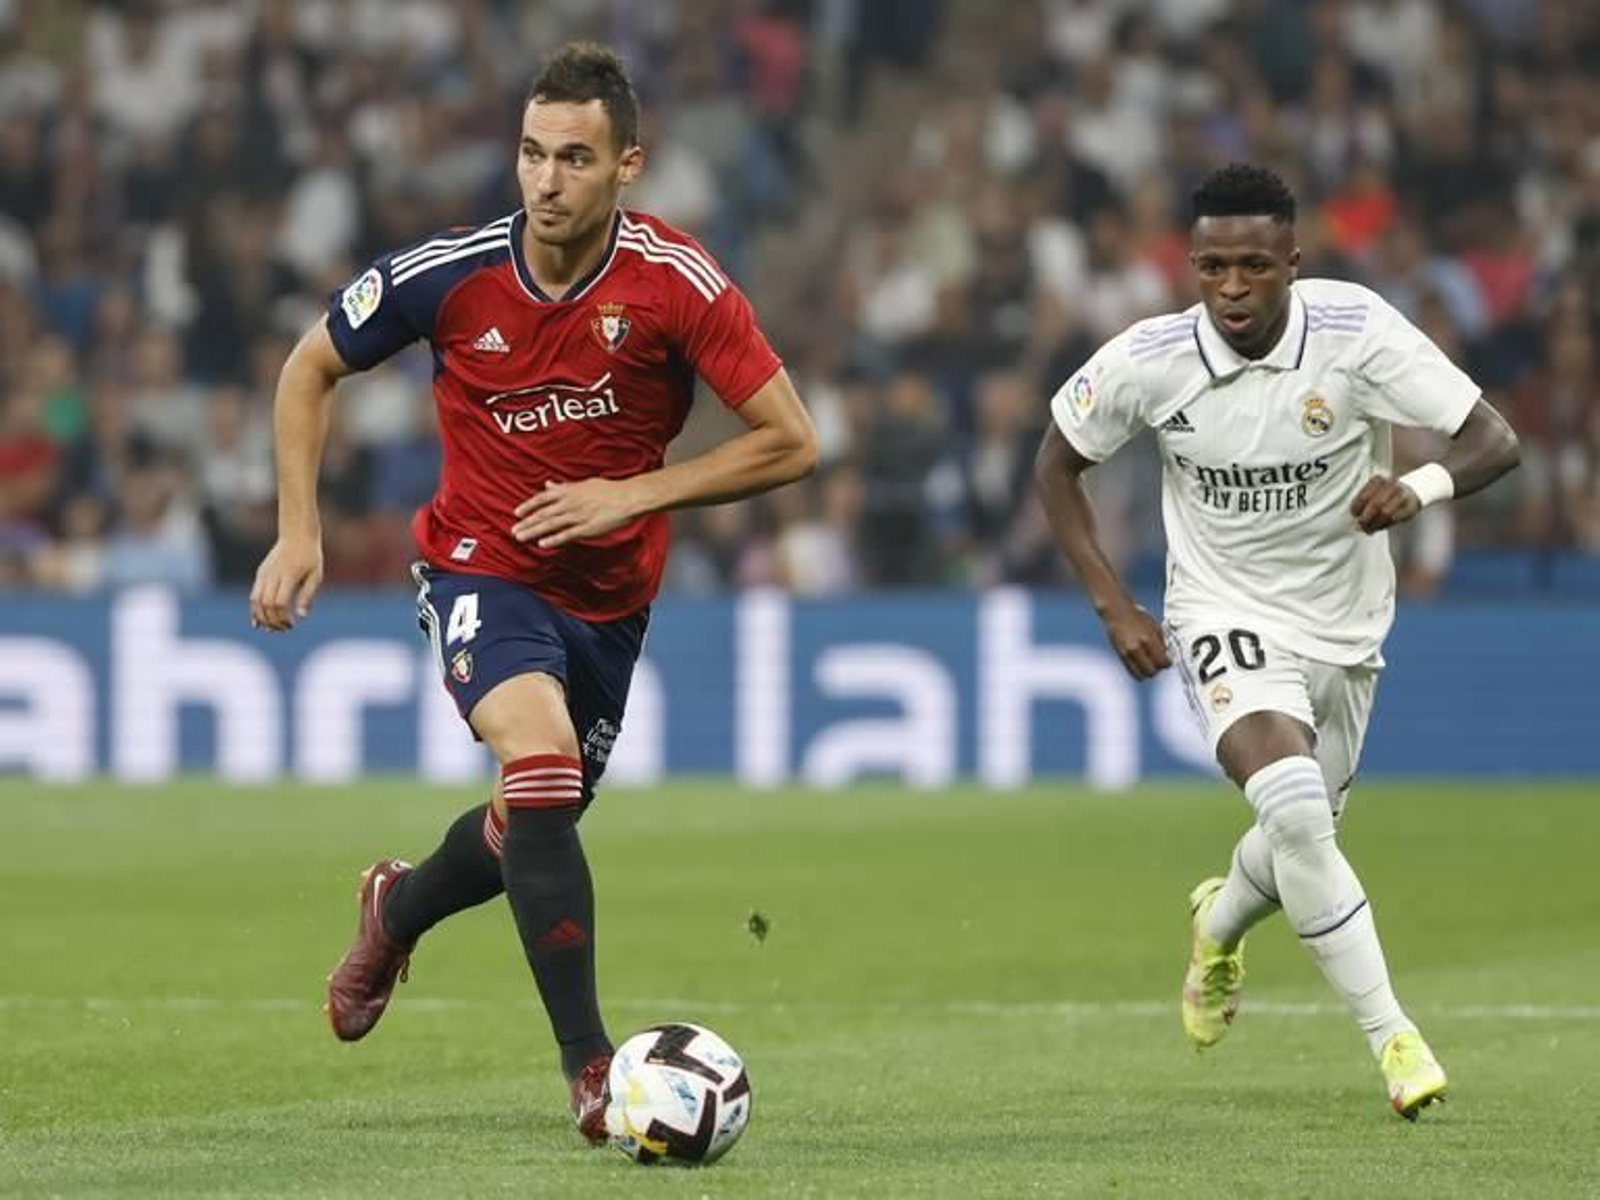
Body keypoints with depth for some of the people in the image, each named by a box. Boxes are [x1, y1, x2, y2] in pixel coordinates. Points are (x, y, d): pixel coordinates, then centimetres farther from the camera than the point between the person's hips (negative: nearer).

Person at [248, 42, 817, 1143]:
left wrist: (632, 495, -21)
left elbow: (790, 442, -15)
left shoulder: (678, 284, -18)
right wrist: (299, 533, -5)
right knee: (540, 762, -28)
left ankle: (400, 907, 53)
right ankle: (590, 1064, -23)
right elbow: (312, 368, 1)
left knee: (538, 825, 17)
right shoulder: (450, 275, -16)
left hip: (609, 589, 3)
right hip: (483, 567, -3)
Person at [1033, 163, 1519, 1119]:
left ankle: (1220, 928, 54)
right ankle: (1393, 1038, -19)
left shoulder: (1355, 331, -21)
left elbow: (1495, 441, -21)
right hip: (1228, 613, -2)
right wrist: (1113, 605, -8)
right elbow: (1058, 462, 0)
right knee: (1294, 808, -27)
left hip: (1346, 624, 2)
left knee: (1304, 834, 17)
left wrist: (1420, 487, -43)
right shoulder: (1148, 361, -18)